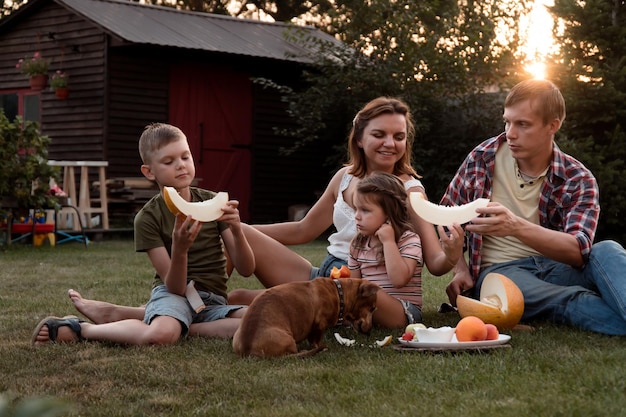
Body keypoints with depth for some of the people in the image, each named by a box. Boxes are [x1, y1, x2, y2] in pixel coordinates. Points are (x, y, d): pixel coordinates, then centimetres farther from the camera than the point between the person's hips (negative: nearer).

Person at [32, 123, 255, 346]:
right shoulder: (148, 218, -7)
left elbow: (246, 268, -4)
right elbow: (174, 286, -13)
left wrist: (237, 230, -23)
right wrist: (179, 248, -32)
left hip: (212, 302, 3)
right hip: (174, 294, -3)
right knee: (158, 336, -40)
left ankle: (184, 328, -13)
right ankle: (79, 329, -15)